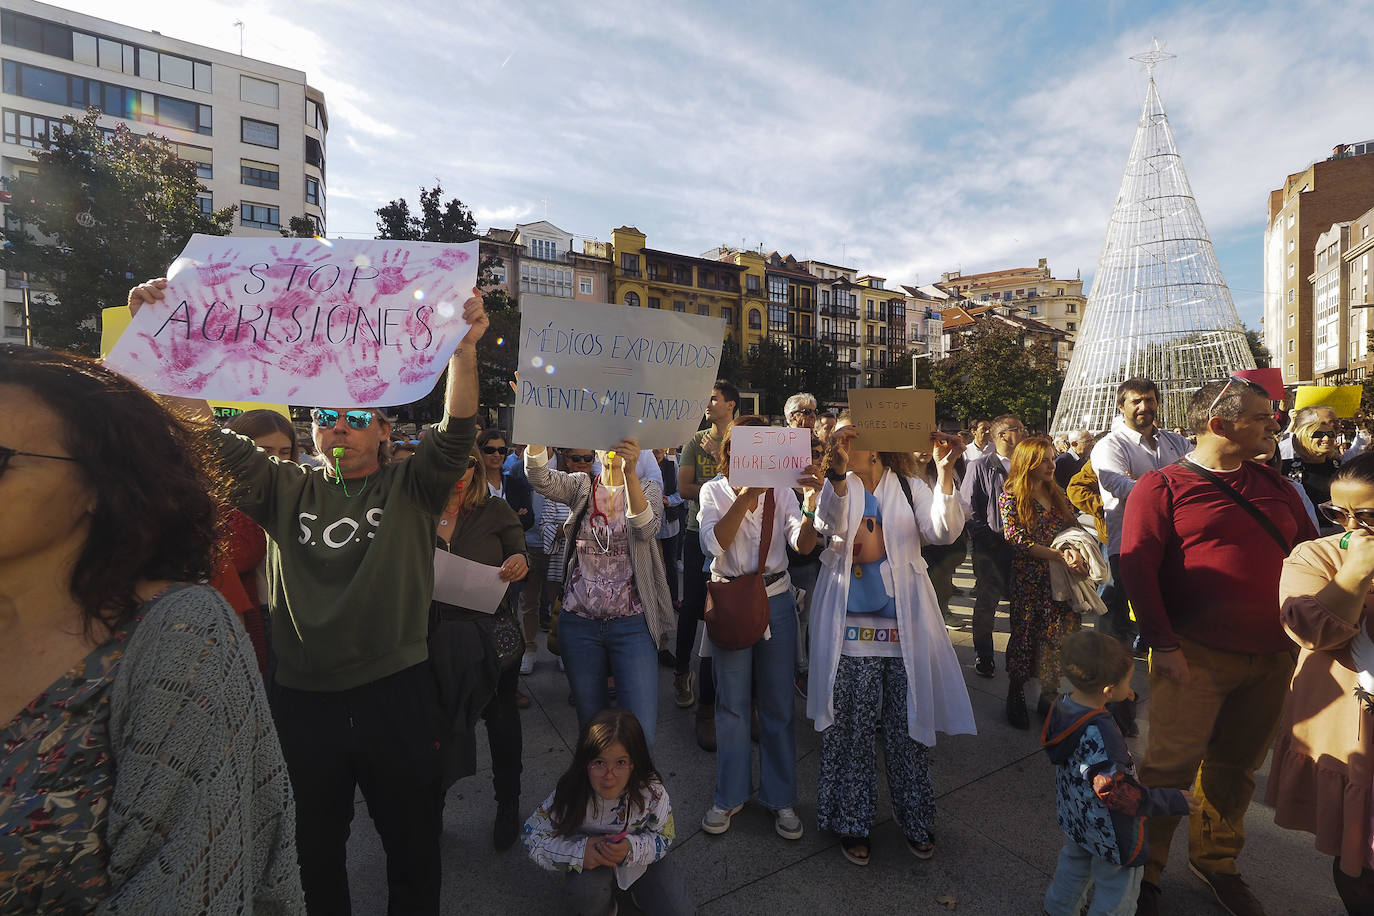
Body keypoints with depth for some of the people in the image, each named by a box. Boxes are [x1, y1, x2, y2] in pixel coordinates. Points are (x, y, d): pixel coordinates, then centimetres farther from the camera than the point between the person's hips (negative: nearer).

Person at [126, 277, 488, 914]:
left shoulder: (409, 490, -1)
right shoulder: (287, 492, 6)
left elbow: (455, 435, -18)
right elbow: (204, 434, -3)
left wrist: (464, 352, -35)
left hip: (396, 695, -2)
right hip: (302, 700, 2)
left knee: (414, 848, 14)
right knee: (315, 850, 21)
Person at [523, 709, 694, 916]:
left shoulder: (652, 791, -28)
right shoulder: (569, 796, -29)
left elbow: (664, 836, -14)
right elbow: (533, 835, -18)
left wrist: (631, 848, -35)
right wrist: (579, 851, -33)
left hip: (642, 856, 1)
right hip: (592, 860, 0)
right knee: (583, 894, -31)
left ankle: (639, 891, 20)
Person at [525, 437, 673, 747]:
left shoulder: (648, 488, 1)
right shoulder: (581, 486, 5)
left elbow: (646, 528, -20)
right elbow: (538, 477, -14)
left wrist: (630, 472, -34)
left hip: (632, 623, -2)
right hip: (579, 622, 2)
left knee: (640, 731, -4)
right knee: (591, 726, 15)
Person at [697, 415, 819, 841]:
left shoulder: (781, 490, 1)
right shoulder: (715, 490, -2)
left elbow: (803, 544, -12)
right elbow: (713, 542, -20)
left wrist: (813, 501, -27)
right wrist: (746, 495, -29)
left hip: (777, 601, 1)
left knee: (778, 703, 10)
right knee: (732, 703, 10)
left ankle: (780, 797, 27)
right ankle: (729, 795, 28)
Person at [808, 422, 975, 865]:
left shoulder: (909, 487, 5)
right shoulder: (838, 486, 3)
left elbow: (943, 531, -11)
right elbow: (830, 526, -19)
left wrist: (945, 472, -24)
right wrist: (839, 472, -34)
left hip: (905, 625, 1)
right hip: (852, 626, -1)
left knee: (910, 727, 10)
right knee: (852, 730, 7)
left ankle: (915, 820, 32)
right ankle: (852, 822, 26)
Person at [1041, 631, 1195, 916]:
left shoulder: (1063, 706, -13)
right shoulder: (1101, 734, -37)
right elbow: (1116, 792, -34)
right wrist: (1171, 800, -24)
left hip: (1075, 816, 9)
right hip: (1108, 830, -8)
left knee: (1074, 862, 30)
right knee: (1117, 885, 16)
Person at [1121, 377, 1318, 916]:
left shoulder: (1274, 486, 13)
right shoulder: (1162, 486, -5)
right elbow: (1136, 565, -11)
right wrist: (1163, 645, -16)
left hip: (1271, 658, 6)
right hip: (1195, 657, -5)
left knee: (1237, 767, 16)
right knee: (1171, 766, -3)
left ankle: (1215, 860, 37)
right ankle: (1144, 870, 17)